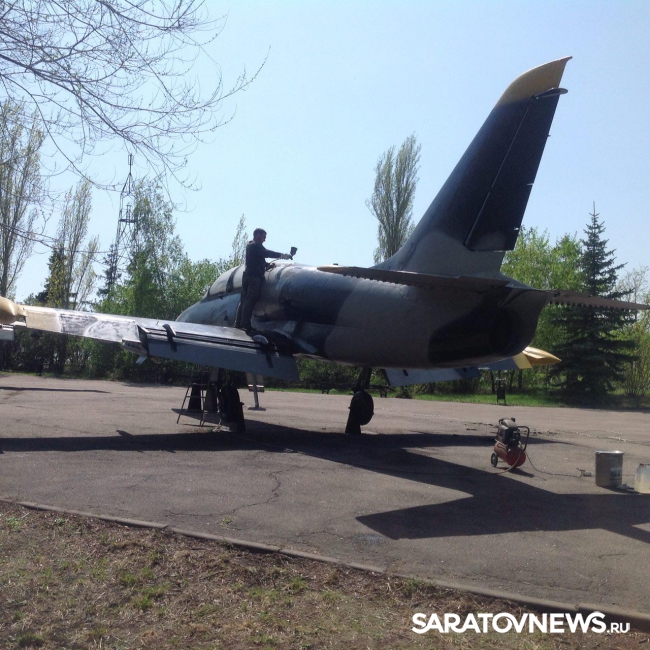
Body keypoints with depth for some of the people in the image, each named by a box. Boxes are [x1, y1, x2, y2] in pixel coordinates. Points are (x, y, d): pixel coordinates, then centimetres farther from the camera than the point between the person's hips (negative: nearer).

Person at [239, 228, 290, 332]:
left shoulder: (249, 245, 22)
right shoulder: (257, 246, -8)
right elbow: (267, 253, -18)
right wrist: (282, 255, -14)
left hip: (247, 276, 9)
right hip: (254, 277, -9)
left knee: (244, 301, 9)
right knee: (250, 301, -12)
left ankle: (239, 323, 8)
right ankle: (245, 324, -17)